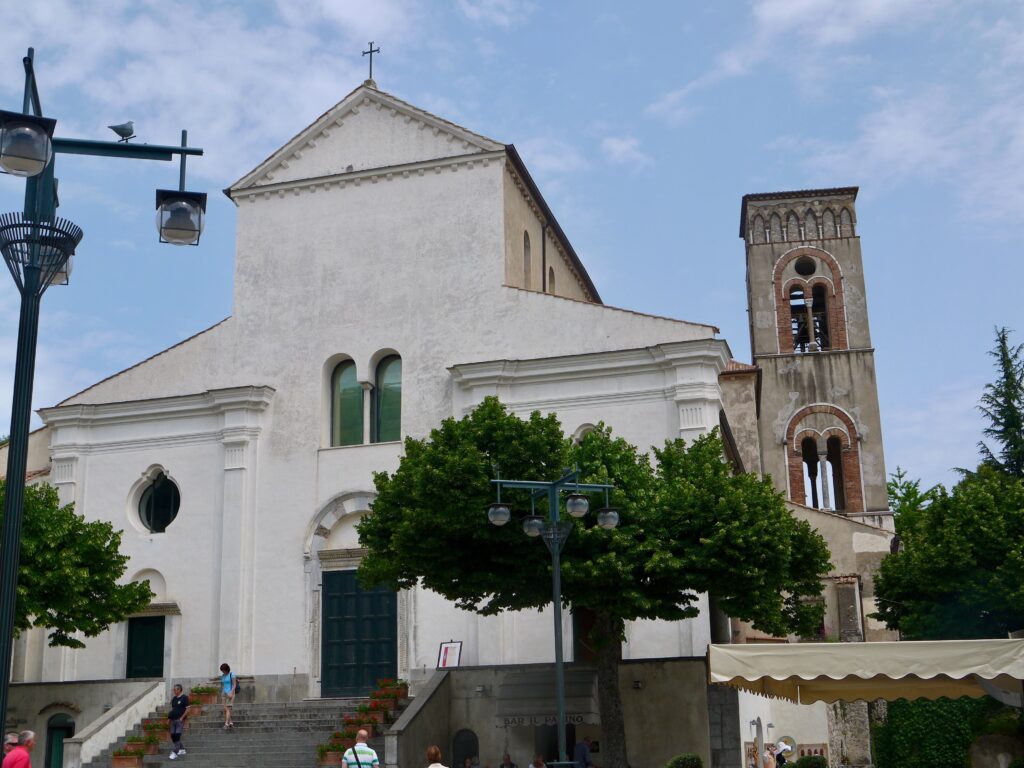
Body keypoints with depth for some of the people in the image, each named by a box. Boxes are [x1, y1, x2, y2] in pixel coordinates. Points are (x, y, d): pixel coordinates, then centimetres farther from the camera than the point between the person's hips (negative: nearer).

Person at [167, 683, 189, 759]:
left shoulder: (184, 698, -6)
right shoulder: (174, 698, 15)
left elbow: (187, 709, -10)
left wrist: (182, 718, -15)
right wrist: (169, 719, 10)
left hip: (180, 720, -7)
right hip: (173, 719, 7)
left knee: (177, 735, -12)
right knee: (173, 735, 7)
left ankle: (175, 752, -11)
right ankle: (181, 749, 21)